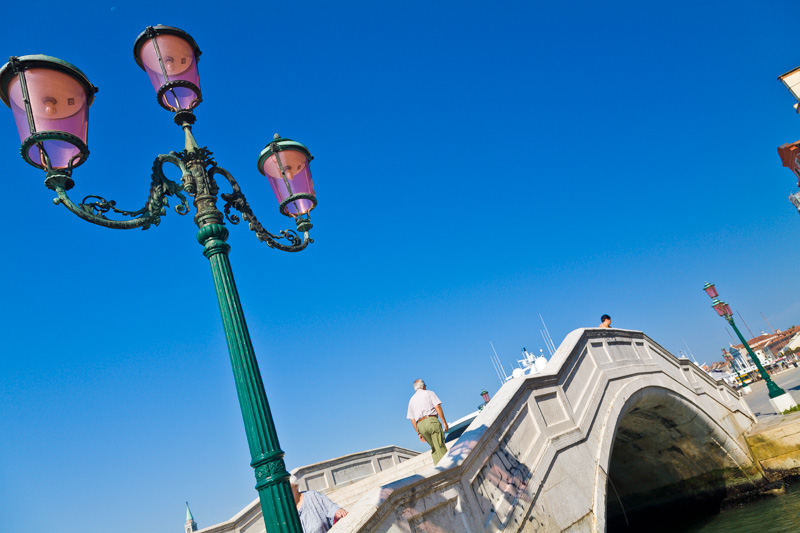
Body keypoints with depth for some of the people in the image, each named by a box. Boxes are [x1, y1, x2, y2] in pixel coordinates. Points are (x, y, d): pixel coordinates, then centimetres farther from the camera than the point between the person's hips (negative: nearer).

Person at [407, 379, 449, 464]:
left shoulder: (411, 399, 23)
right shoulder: (429, 393, 10)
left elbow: (412, 420, 19)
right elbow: (438, 407, -3)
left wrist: (419, 433, 21)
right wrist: (444, 422, -4)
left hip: (420, 425, 5)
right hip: (432, 420, -5)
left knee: (434, 448, 11)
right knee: (440, 447, -8)